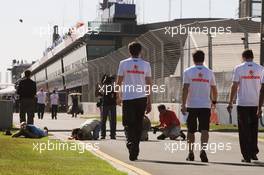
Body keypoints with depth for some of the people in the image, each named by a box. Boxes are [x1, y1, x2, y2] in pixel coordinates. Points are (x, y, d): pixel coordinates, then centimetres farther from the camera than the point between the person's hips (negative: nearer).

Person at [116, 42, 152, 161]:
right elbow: (149, 85, 4)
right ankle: (135, 151, 15)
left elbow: (119, 82, 2)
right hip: (141, 98, 2)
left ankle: (131, 142, -24)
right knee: (138, 125, 10)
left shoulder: (124, 63, 0)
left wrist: (118, 97, 15)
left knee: (128, 124, 2)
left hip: (127, 98, -2)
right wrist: (149, 102, 9)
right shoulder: (146, 65, 4)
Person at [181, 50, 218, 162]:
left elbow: (185, 89, -10)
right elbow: (214, 89, 12)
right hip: (205, 106, 0)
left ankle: (191, 153, 18)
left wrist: (183, 104, -11)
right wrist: (214, 101, 29)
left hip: (191, 106, 0)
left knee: (191, 131, 11)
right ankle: (203, 150, -26)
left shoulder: (188, 72, -1)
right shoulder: (209, 72, 6)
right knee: (204, 129, -6)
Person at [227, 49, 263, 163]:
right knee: (253, 129, 17)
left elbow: (234, 86, -5)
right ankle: (253, 152, 18)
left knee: (244, 130, 3)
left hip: (242, 103, -2)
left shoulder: (239, 68, -2)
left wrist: (230, 103, 0)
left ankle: (247, 155, -1)